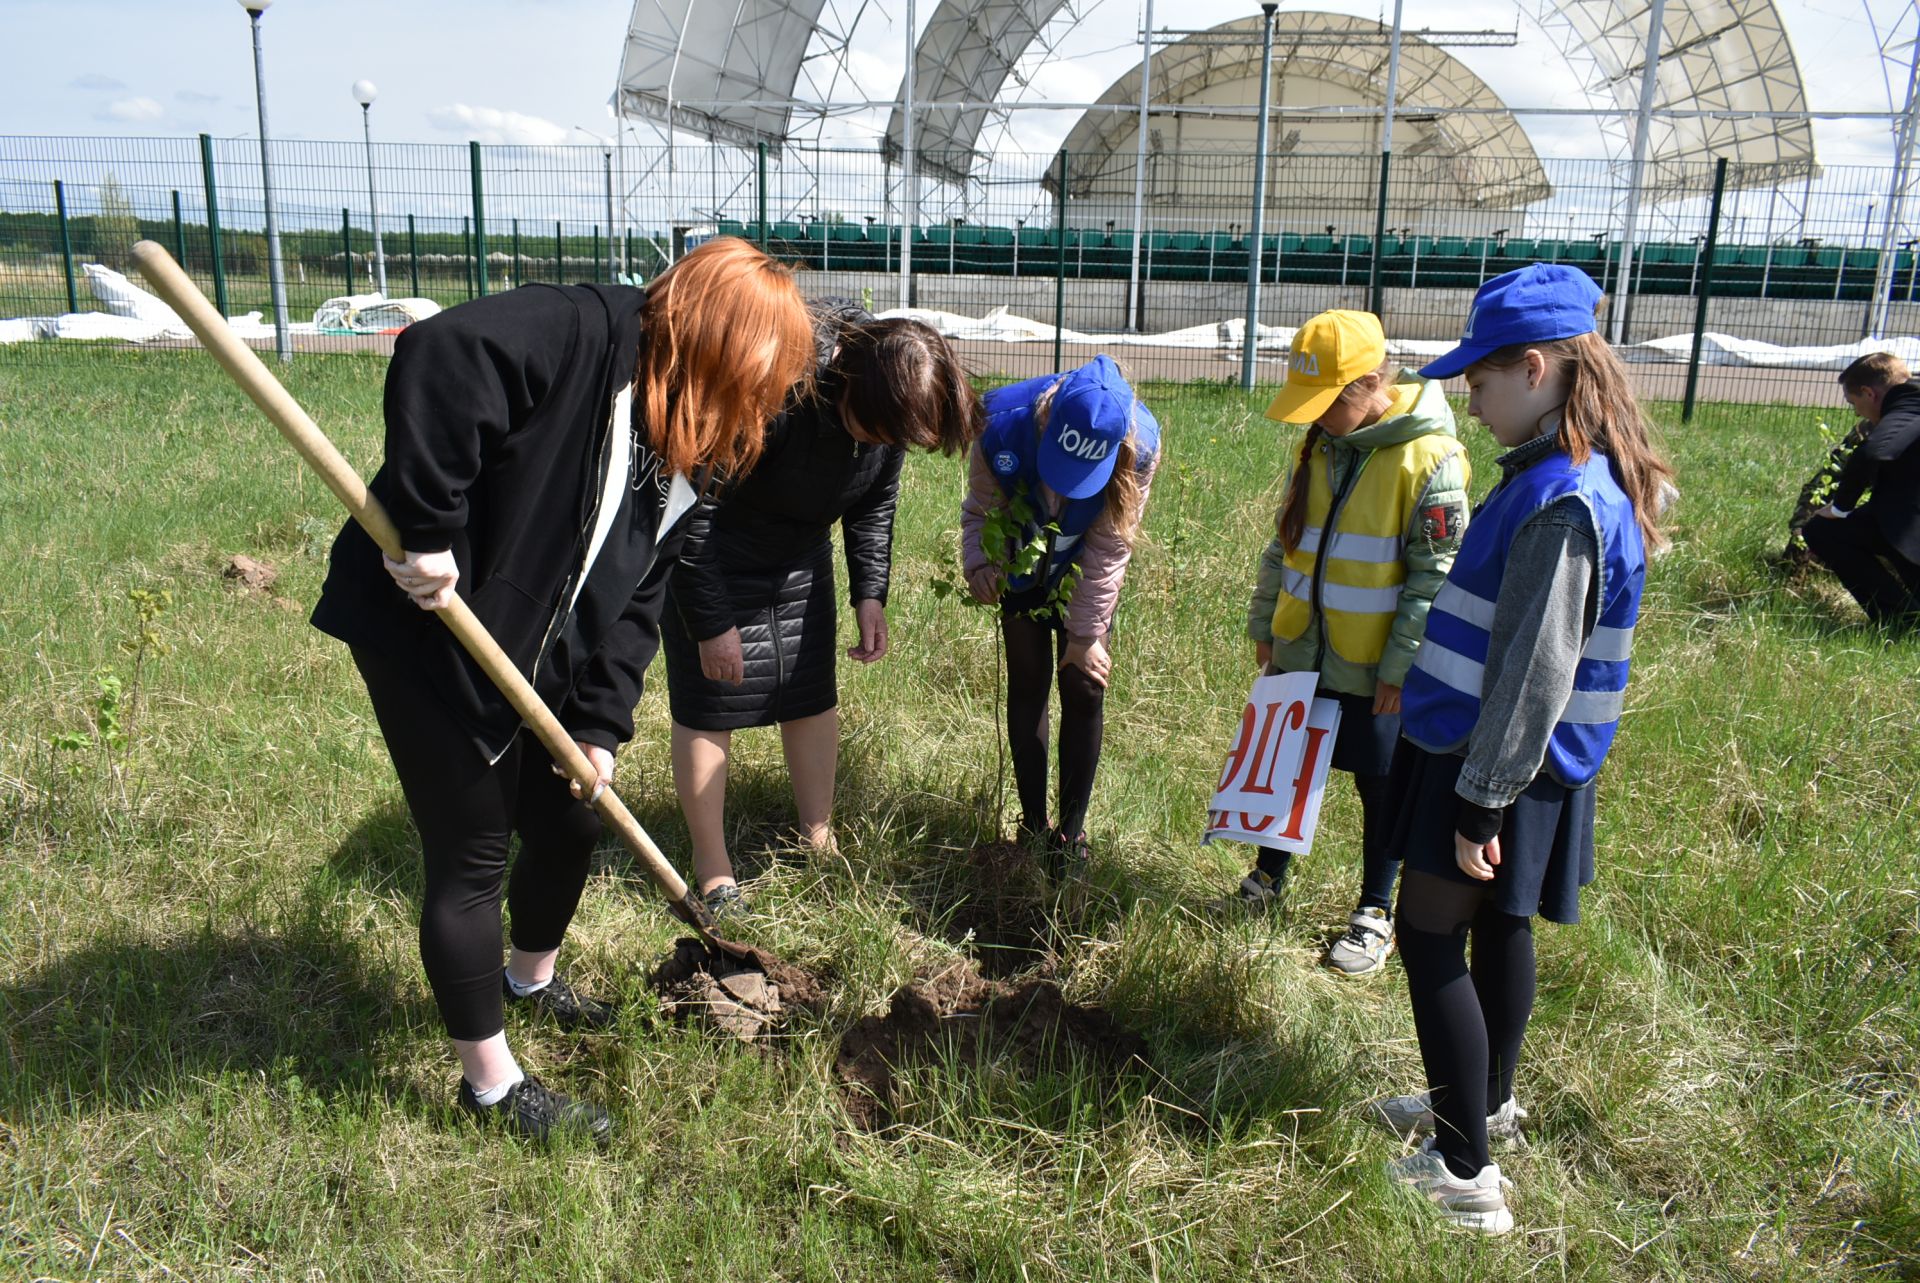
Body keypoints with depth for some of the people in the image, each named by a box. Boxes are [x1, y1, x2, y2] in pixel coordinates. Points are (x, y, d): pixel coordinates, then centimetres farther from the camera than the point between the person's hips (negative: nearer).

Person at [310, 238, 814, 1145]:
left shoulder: (685, 458, 6)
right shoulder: (582, 333, -21)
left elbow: (636, 596, 5)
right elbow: (436, 361, -36)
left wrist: (601, 722, -2)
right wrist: (426, 531, -33)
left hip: (537, 660, 9)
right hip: (426, 632, -9)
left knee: (572, 821, 19)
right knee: (472, 855, 2)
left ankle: (531, 981, 49)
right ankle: (491, 1085, 21)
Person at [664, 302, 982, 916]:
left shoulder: (890, 400, -15)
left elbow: (874, 502, 4)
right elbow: (693, 507, -28)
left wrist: (870, 594, -5)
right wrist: (711, 622, -23)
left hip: (800, 557, 6)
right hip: (706, 554, -6)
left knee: (813, 698, 9)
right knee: (707, 710, -1)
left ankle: (819, 842, 25)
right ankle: (711, 870, 13)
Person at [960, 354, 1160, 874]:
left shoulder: (1138, 446, -31)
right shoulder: (1004, 427, -31)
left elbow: (1108, 549, -22)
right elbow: (979, 509, -12)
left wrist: (1084, 634, -16)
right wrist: (978, 563, -32)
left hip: (1084, 576, 0)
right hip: (1021, 567, 1)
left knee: (1084, 688, -2)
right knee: (1029, 684, 4)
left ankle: (1072, 829, 11)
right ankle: (1034, 822, 16)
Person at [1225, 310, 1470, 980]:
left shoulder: (1429, 458, -17)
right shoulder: (1319, 445, 4)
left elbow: (1436, 575, -16)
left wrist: (1401, 666, -16)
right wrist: (1264, 624, 13)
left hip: (1376, 672, -6)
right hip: (1300, 655, 6)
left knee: (1380, 791, 10)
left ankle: (1375, 914, 27)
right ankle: (1267, 877, 38)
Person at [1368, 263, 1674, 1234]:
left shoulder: (1562, 503, -25)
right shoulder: (1580, 475, 7)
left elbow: (1532, 673, -25)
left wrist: (1480, 804, -20)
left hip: (1498, 763, -9)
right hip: (1503, 754, 9)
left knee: (1432, 940, 0)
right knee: (1496, 930, 21)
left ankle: (1465, 1175, 9)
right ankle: (1484, 1103, 39)